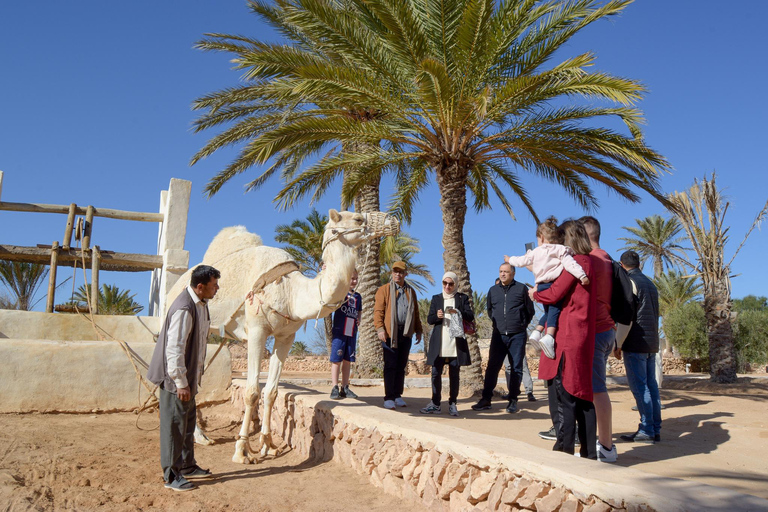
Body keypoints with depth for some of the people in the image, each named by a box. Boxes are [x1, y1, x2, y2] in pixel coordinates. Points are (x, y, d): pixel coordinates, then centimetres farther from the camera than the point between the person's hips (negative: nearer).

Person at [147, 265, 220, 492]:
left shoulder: (200, 304, 7)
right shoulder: (184, 309, -25)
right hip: (175, 378, -10)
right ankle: (171, 476, 11)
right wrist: (181, 383, -22)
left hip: (189, 376, 10)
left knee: (188, 421, 19)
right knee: (174, 426, 0)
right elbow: (174, 349, -26)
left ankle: (187, 466, 33)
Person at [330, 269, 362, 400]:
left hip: (352, 333, 5)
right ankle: (335, 388, 2)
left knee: (347, 360, 9)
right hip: (339, 331, -5)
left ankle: (345, 388, 16)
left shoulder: (358, 297, 13)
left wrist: (359, 319, 3)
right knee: (336, 360, -2)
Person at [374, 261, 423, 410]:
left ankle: (398, 396, 14)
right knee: (390, 366, -5)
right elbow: (378, 310, -3)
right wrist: (380, 328, -15)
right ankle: (389, 398, -1)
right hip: (390, 333, -4)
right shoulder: (384, 290, 5)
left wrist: (418, 330, 14)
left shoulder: (410, 291, 18)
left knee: (401, 366, 7)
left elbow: (415, 312, 21)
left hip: (406, 333, 4)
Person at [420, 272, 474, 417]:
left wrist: (458, 312, -19)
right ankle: (435, 404, 7)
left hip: (456, 343, -1)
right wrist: (437, 316, -13)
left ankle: (452, 404, 10)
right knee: (436, 373, 0)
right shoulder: (436, 298, 14)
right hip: (439, 343, 1)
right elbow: (429, 319, 9)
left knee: (454, 374, 2)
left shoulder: (462, 298, 9)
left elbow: (470, 316, -1)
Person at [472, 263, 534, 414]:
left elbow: (530, 311, 6)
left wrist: (521, 325, 10)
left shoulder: (521, 288, -1)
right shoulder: (493, 290, 9)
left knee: (516, 368, 3)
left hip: (517, 336, -3)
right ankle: (486, 399, 4)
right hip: (498, 335, 3)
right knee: (492, 367, 1)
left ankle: (513, 400, 10)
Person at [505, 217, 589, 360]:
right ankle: (549, 336, -28)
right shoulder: (560, 249, 2)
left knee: (549, 312, 21)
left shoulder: (535, 252, 15)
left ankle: (537, 332, 13)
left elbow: (521, 261, 25)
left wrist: (510, 259, 45)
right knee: (555, 310, -10)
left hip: (541, 286, 5)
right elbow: (570, 263, -12)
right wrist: (582, 276, -18)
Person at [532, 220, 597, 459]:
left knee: (561, 394, -7)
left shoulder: (575, 262, -10)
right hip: (584, 338, 9)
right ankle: (589, 452, 18)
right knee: (582, 394, 12)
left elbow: (554, 294, -14)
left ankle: (565, 448, -8)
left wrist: (535, 293, 5)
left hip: (566, 339, -9)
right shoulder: (590, 262, 16)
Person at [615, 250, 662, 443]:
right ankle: (656, 429, 10)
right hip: (652, 343, 8)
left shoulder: (629, 282, -8)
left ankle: (646, 431, -5)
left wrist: (618, 344, -11)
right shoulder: (651, 284, 18)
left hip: (635, 343, -8)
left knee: (639, 387, -6)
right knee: (651, 385, 8)